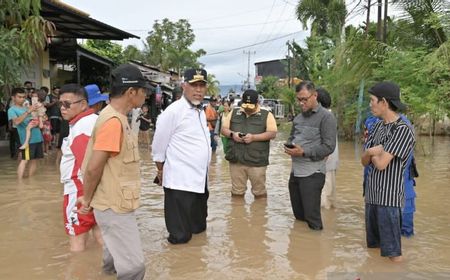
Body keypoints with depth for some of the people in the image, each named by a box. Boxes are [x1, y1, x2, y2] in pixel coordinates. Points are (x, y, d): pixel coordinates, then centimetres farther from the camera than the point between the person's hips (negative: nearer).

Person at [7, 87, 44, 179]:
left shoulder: (27, 108, 17)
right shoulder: (12, 110, -2)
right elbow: (16, 122, -21)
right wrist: (28, 111, -27)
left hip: (37, 136, 7)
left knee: (34, 159, 10)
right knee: (25, 160, -11)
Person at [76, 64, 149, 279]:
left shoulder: (115, 116, 9)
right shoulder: (114, 121, -24)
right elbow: (93, 167, -24)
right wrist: (87, 199, -9)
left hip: (116, 202, 10)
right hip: (114, 205, -10)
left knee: (118, 251, 28)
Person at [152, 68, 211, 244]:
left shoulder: (201, 111, 11)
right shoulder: (174, 111, -14)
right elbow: (158, 146, -9)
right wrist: (161, 172, 1)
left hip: (199, 179, 8)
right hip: (180, 182, -8)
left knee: (198, 227, 21)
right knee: (180, 236, 2)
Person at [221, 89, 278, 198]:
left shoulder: (266, 115, 2)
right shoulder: (234, 113, 12)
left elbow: (272, 133, -6)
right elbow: (224, 128, 13)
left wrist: (253, 137, -19)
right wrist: (232, 134, -10)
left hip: (257, 161, -3)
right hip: (236, 159, 3)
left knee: (259, 192, 6)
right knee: (237, 191, 11)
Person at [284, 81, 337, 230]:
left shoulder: (326, 117, -8)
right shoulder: (298, 117, 14)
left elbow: (329, 146, -15)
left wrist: (303, 152, -21)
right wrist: (289, 146, 1)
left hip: (312, 173, -7)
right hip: (295, 171, 7)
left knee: (312, 218, -2)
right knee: (298, 215, 16)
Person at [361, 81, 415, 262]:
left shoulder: (403, 130, -15)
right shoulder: (378, 126, 9)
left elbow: (381, 163, -19)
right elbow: (364, 161, 10)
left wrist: (371, 153, 1)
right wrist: (371, 152, -10)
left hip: (389, 198, -8)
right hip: (372, 194, 8)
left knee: (392, 252, 0)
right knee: (373, 245, 18)